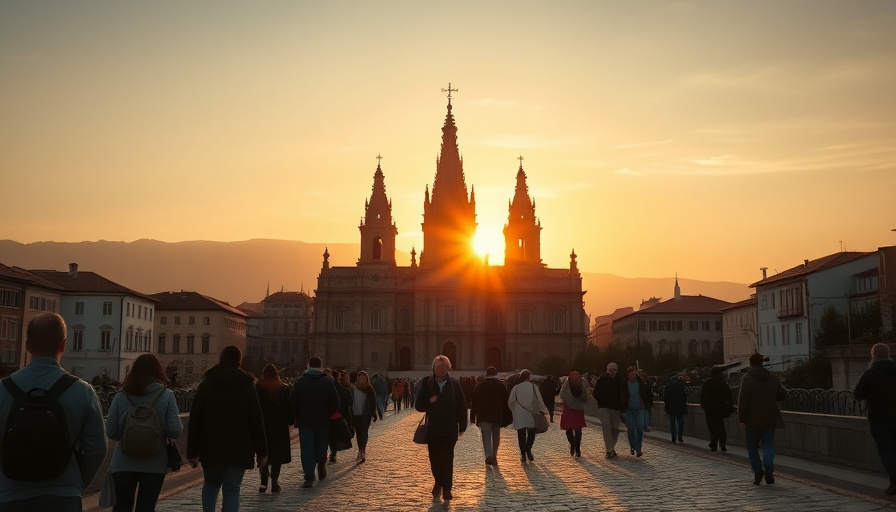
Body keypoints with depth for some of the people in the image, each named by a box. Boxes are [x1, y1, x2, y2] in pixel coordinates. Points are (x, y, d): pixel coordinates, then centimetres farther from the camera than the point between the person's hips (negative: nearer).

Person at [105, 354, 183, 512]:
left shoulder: (121, 396, -1)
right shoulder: (166, 395, -5)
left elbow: (111, 432, -1)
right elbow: (175, 431, -10)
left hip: (124, 463, 1)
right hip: (154, 464, -1)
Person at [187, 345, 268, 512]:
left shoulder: (206, 384, 2)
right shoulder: (247, 386, -1)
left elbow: (195, 421, 0)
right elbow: (257, 421, -2)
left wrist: (192, 452, 4)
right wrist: (262, 451, 3)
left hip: (211, 448, 1)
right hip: (238, 450, -1)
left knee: (211, 484, 21)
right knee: (232, 490, 3)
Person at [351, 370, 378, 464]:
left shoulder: (369, 389, -1)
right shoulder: (353, 389, 5)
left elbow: (373, 402, -2)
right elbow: (350, 401, 7)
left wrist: (372, 414, -9)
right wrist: (350, 414, 2)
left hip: (365, 415, -3)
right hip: (355, 415, 3)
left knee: (364, 433, -9)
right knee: (358, 434, 8)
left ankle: (362, 453, -11)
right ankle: (361, 453, 17)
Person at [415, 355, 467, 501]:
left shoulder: (454, 384, -3)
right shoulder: (427, 383, -2)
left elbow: (462, 405, 1)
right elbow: (418, 405, -1)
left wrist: (462, 426, -1)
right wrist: (430, 401, -19)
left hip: (450, 429, -1)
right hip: (432, 428, 2)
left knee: (447, 458, -2)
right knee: (434, 458, 10)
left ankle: (447, 489, 6)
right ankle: (438, 482, 35)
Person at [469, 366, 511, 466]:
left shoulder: (480, 386, -1)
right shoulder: (502, 386, 3)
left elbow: (474, 402, 0)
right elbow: (506, 404, 5)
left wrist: (472, 417, 5)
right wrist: (506, 420, 10)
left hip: (483, 417, -2)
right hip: (497, 417, 2)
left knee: (486, 436, -4)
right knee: (496, 437, 14)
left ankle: (488, 455, -24)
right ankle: (494, 456, 20)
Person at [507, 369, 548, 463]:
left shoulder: (516, 388, -2)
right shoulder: (533, 387, -4)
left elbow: (510, 401, 2)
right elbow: (539, 400, -3)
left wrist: (514, 410, 19)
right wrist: (543, 410, 11)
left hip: (519, 416, 1)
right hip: (531, 414, -1)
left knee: (521, 435, 7)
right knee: (531, 433, 15)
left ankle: (523, 453, 2)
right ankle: (528, 449, -4)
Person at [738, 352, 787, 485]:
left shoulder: (747, 378, -9)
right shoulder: (773, 377, 5)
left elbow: (743, 399, -15)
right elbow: (782, 396, 13)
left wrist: (741, 418, -12)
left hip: (752, 419, -3)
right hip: (770, 419, 3)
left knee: (752, 446, 8)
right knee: (768, 443, 7)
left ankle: (758, 471, -1)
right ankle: (769, 466, -16)